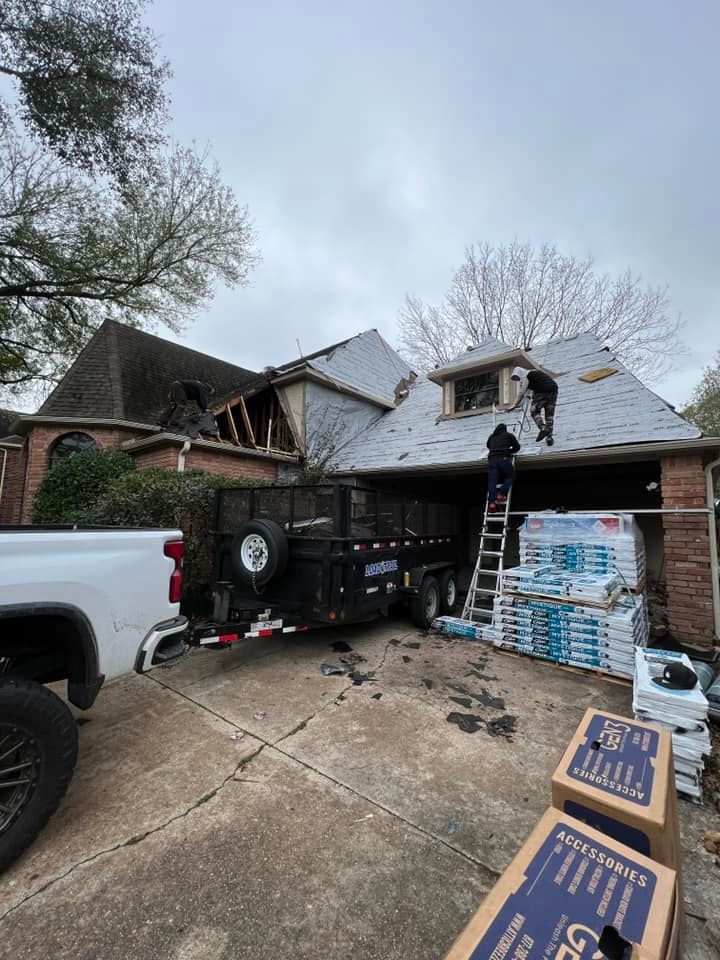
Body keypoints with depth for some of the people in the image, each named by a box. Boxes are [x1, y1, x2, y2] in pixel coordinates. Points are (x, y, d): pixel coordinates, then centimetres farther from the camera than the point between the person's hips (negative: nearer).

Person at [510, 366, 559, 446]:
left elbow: (522, 392, 2)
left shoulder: (525, 376, 5)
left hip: (542, 392, -8)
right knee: (549, 415, 8)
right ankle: (549, 437, 4)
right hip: (553, 389, 8)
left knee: (534, 411, 5)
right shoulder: (535, 373, 31)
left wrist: (516, 405, 10)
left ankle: (543, 428, -15)